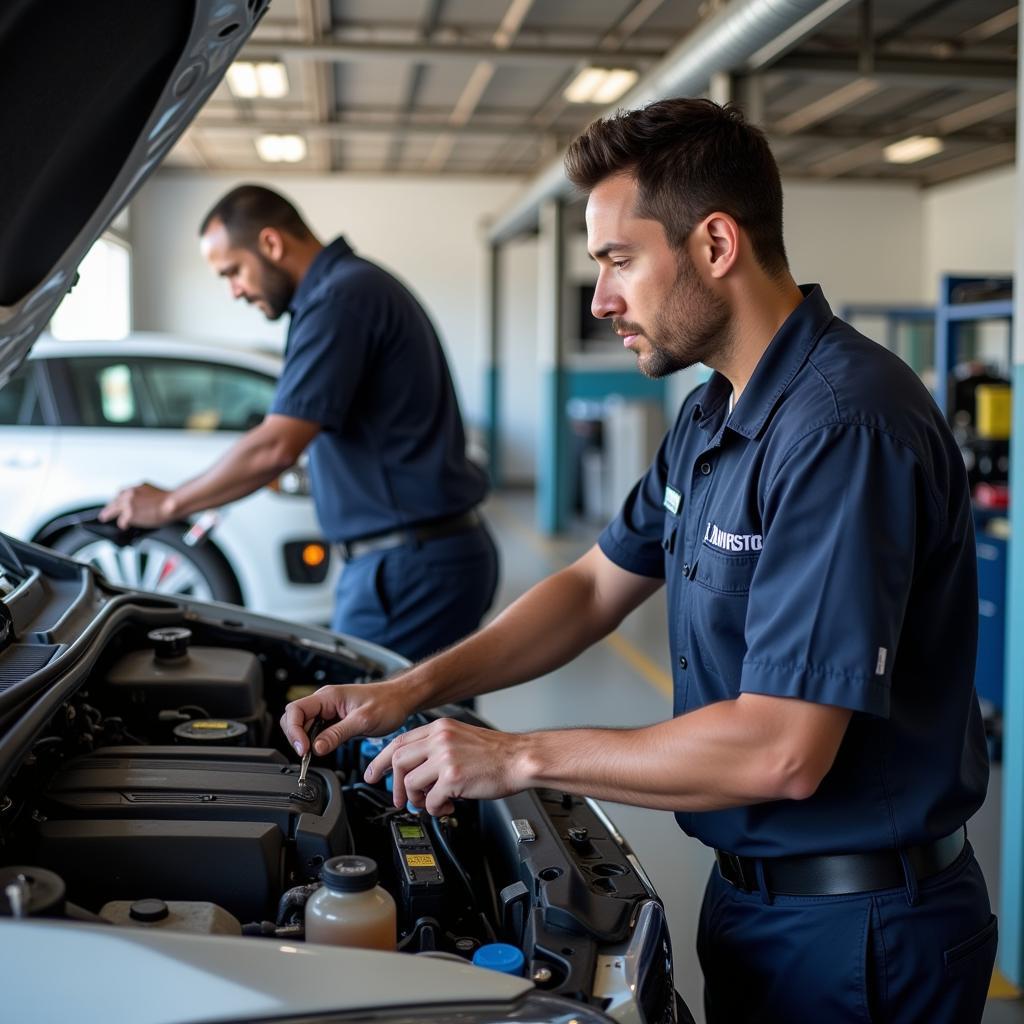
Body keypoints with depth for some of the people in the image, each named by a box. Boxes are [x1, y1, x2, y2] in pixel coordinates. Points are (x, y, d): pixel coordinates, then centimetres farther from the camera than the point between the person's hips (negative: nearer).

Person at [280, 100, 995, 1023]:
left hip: (855, 935, -8)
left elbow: (783, 753, -30)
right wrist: (410, 690, 2)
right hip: (750, 894, 9)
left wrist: (520, 757, -21)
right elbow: (597, 587, 13)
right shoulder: (713, 416, 6)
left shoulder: (844, 426, -26)